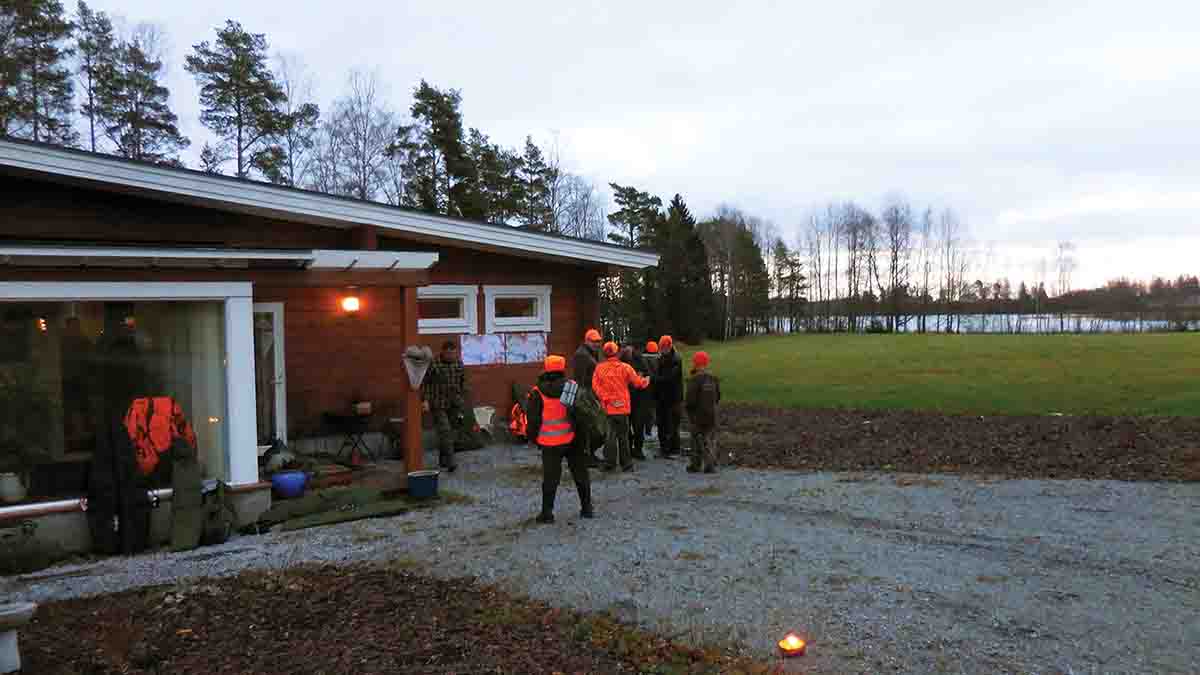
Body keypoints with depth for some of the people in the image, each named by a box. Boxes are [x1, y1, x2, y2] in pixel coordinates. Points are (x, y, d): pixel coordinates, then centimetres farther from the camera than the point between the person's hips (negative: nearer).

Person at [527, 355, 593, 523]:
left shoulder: (537, 394, -7)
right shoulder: (573, 387, -2)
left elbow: (532, 420, -3)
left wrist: (534, 438, 10)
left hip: (550, 444, -2)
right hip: (573, 440, 2)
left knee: (550, 478, 7)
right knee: (581, 474, 14)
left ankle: (547, 512, 9)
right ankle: (586, 508, 21)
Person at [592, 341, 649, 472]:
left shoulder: (599, 368, -2)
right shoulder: (625, 367, -6)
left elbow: (595, 386, -7)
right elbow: (637, 383, 0)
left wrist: (606, 398, -2)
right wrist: (646, 381, 19)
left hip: (607, 407, 1)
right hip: (622, 407, -1)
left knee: (611, 435, 7)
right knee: (623, 436, 8)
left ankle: (609, 463, 6)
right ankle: (626, 464, 14)